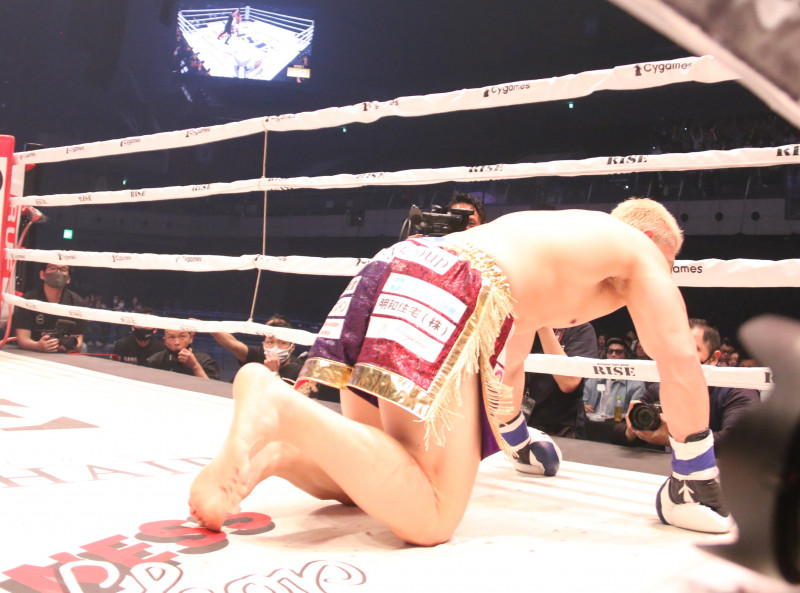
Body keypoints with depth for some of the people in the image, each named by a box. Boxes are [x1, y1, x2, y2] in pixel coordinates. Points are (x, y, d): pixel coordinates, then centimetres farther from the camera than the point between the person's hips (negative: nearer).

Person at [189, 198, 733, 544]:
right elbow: (679, 359, 10)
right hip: (453, 291, -8)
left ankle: (273, 452, -7)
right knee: (430, 515, -14)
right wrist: (698, 477, 19)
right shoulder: (640, 249, 20)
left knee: (376, 477, 19)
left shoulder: (548, 237, 41)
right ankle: (278, 407, -27)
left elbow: (509, 360, 49)